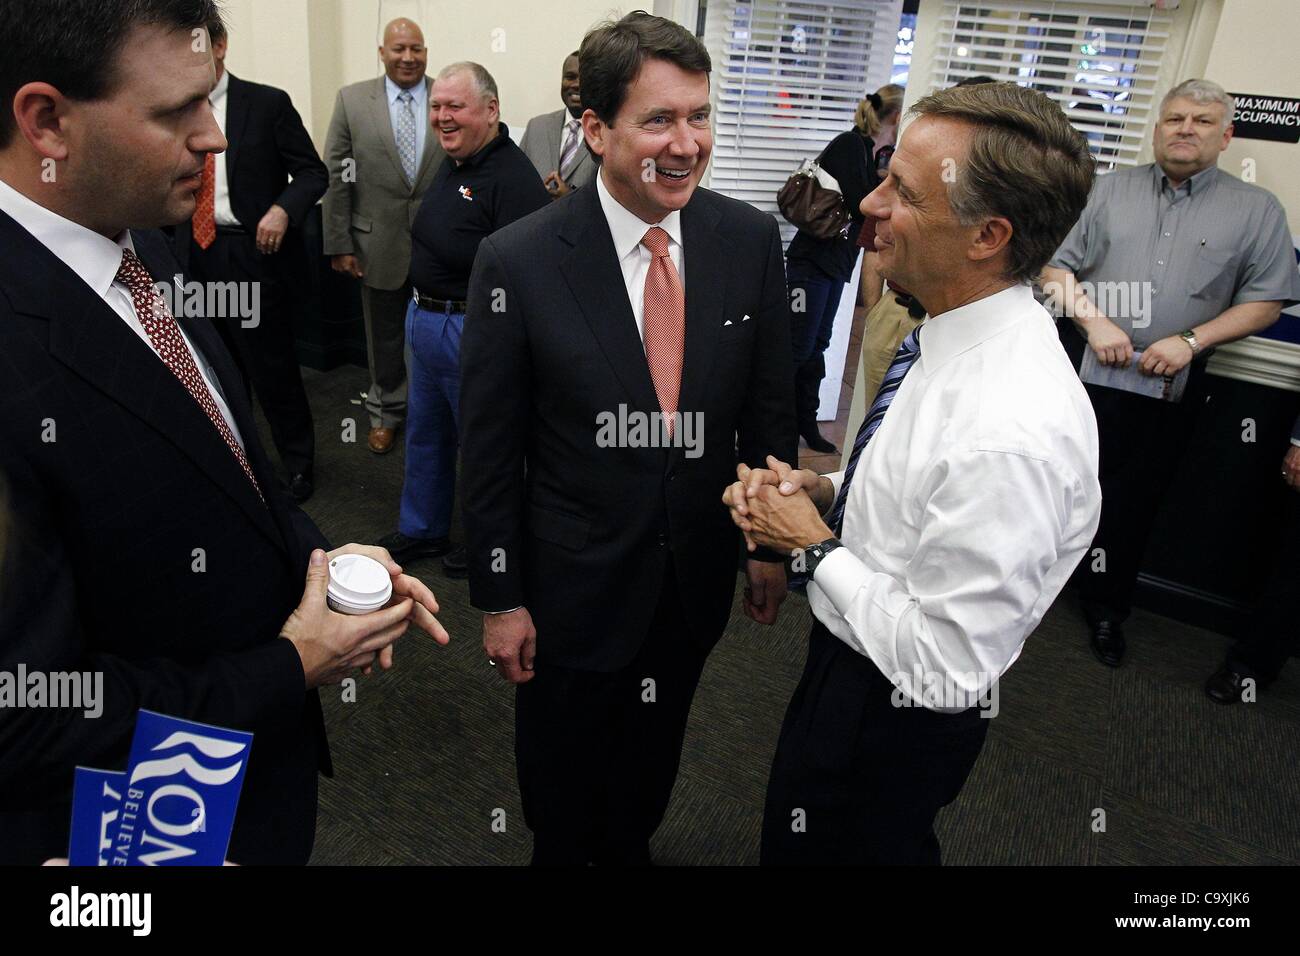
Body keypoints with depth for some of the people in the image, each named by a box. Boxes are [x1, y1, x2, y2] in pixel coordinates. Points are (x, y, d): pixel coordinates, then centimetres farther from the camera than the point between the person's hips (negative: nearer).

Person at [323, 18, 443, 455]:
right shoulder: (352, 100, 0)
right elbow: (337, 175, 0)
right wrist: (339, 244, -3)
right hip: (379, 243, 1)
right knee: (385, 337, 14)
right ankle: (386, 412, 32)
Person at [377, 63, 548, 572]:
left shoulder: (512, 177, -21)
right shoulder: (451, 165, 9)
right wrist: (420, 308, 16)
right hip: (423, 319, 10)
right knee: (425, 432, 21)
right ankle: (422, 530, 40)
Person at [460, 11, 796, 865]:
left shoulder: (751, 239, -9)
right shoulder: (518, 263, -18)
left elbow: (770, 403, 0)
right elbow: (489, 448, -11)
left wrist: (772, 542, 6)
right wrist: (500, 599, -7)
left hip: (697, 572, 3)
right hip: (574, 584, -2)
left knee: (655, 748, 27)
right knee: (563, 763, 23)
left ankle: (630, 845, 57)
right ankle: (563, 852, 54)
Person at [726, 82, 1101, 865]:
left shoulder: (1012, 434, -35)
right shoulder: (956, 337, -6)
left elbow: (947, 672, -29)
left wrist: (818, 547, -21)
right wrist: (826, 490, -7)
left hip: (891, 713, -8)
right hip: (850, 650, 8)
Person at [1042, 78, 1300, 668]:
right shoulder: (1110, 190, 6)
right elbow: (1055, 266, 1)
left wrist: (1191, 340, -12)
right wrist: (1092, 319, -14)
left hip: (1169, 381, 1)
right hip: (1085, 366, 0)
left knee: (1133, 500, 11)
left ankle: (1105, 605, 28)